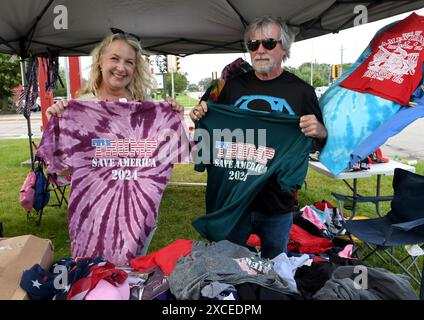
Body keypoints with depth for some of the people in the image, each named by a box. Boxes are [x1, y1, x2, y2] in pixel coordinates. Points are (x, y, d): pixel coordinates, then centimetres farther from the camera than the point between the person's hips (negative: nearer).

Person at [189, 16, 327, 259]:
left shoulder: (301, 90, -3)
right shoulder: (234, 86, 3)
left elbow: (324, 144, 2)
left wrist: (320, 132, -20)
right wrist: (200, 116, -6)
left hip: (278, 205, -1)